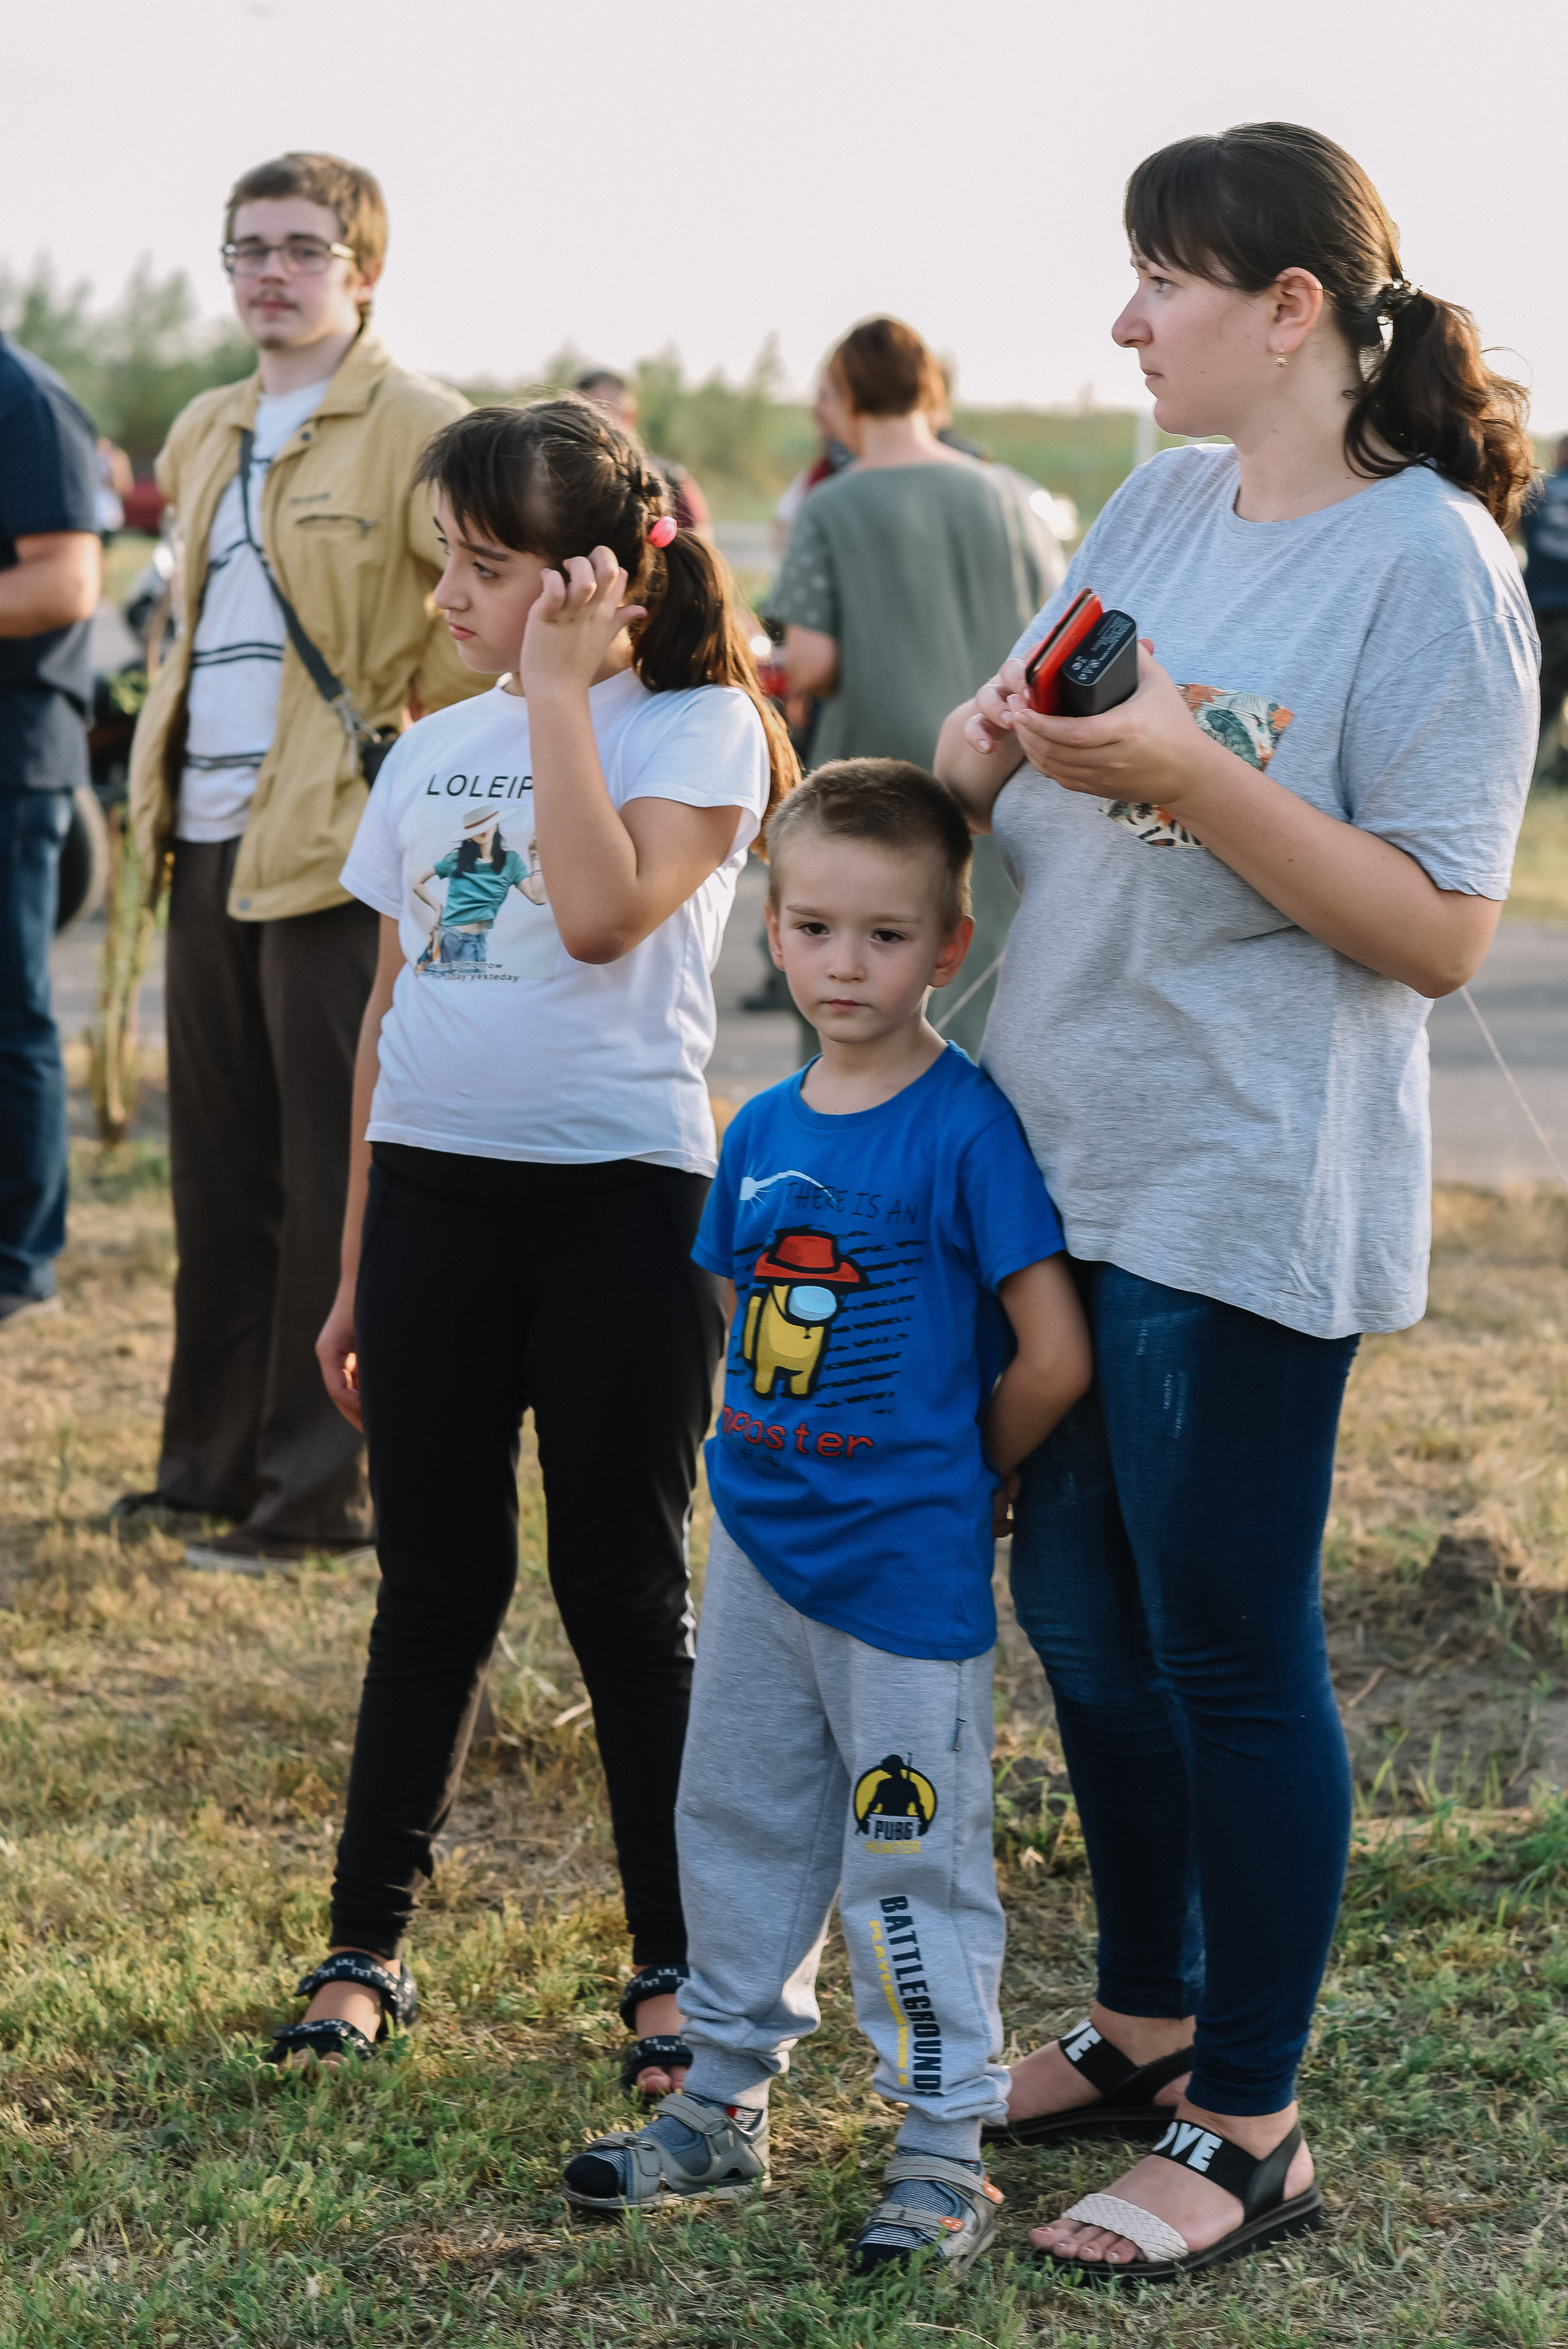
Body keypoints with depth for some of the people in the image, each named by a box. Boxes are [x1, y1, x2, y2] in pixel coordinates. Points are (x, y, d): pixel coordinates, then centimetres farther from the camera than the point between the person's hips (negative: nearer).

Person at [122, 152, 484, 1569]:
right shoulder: (204, 438, 17)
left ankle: (323, 1490, 5)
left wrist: (410, 734, -12)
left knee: (334, 1176, -2)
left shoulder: (420, 429, -7)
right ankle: (213, 1463, 23)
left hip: (339, 845, -7)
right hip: (211, 840, 8)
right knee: (220, 1169, 13)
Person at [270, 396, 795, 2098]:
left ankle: (673, 1968, 15)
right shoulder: (432, 754, 11)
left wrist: (558, 688, -15)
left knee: (624, 1595, 3)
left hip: (619, 1193, -4)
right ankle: (365, 1944, 20)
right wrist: (356, 1270, 16)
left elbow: (605, 912, -24)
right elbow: (391, 1009, 15)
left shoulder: (697, 729, -5)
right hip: (433, 1191, 5)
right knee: (434, 1588, 11)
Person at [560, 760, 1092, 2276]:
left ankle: (944, 2153, 15)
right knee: (737, 1823, 17)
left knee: (913, 1865, 3)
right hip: (757, 1550, 7)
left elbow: (1054, 1359, -17)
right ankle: (723, 2104, 33)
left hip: (904, 1575, -7)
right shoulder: (761, 1133, 4)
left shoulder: (965, 1127, -16)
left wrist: (955, 1480, -4)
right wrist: (771, 1464, 8)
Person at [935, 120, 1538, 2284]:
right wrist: (995, 739, -10)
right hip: (1062, 1153, 8)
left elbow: (1443, 934, -18)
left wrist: (1197, 780, -26)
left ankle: (1252, 2130, 15)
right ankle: (1149, 2027, 35)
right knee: (1081, 1611, 17)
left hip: (1242, 1193, -8)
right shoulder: (1160, 507, 9)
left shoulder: (1429, 564, -13)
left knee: (1228, 1652, 1)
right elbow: (983, 770, 13)